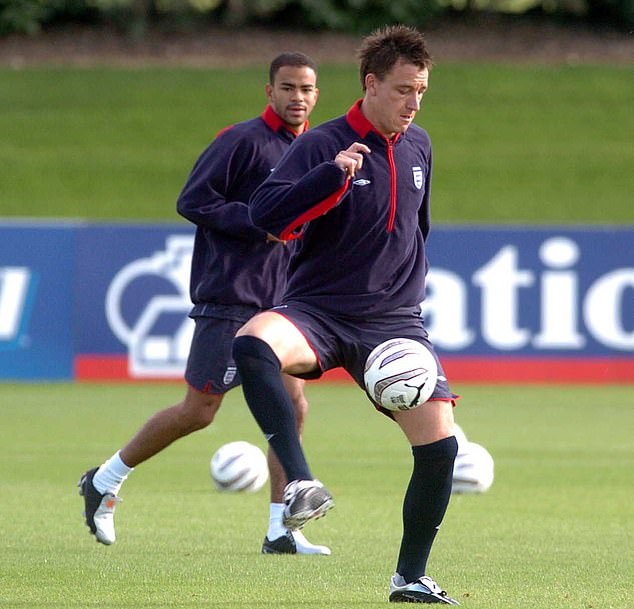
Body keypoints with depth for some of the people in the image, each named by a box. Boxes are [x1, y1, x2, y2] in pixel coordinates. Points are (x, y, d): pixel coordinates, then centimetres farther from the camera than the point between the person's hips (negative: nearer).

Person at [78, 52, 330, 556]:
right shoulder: (243, 141, -10)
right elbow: (192, 201, -14)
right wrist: (260, 224, -18)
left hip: (278, 301, 7)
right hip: (230, 300, -7)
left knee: (292, 404, -4)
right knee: (198, 410, -4)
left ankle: (281, 530, 1)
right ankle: (106, 481, 14)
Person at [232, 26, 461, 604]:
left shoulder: (418, 146, 10)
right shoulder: (323, 145, -8)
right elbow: (265, 212, -22)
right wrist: (333, 175, -30)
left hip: (395, 321, 4)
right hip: (318, 313, -4)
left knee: (440, 443, -7)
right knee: (252, 345, -37)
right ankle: (301, 483, -44)